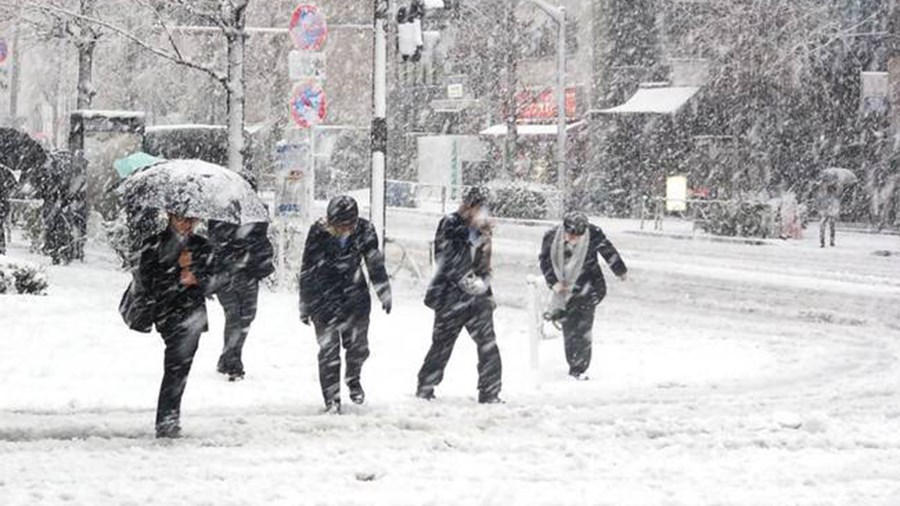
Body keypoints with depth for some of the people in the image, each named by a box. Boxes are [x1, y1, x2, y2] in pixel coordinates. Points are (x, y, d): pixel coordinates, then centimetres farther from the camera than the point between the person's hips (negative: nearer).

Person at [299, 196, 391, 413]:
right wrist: (305, 305, -1)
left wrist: (384, 293, 11)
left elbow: (375, 264, 5)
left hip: (355, 295, 2)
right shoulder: (318, 233, -17)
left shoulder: (364, 231, -11)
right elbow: (307, 271, -6)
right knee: (328, 350, -4)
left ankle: (353, 379, 35)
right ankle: (332, 400, 5)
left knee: (358, 346, 4)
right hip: (324, 296, -2)